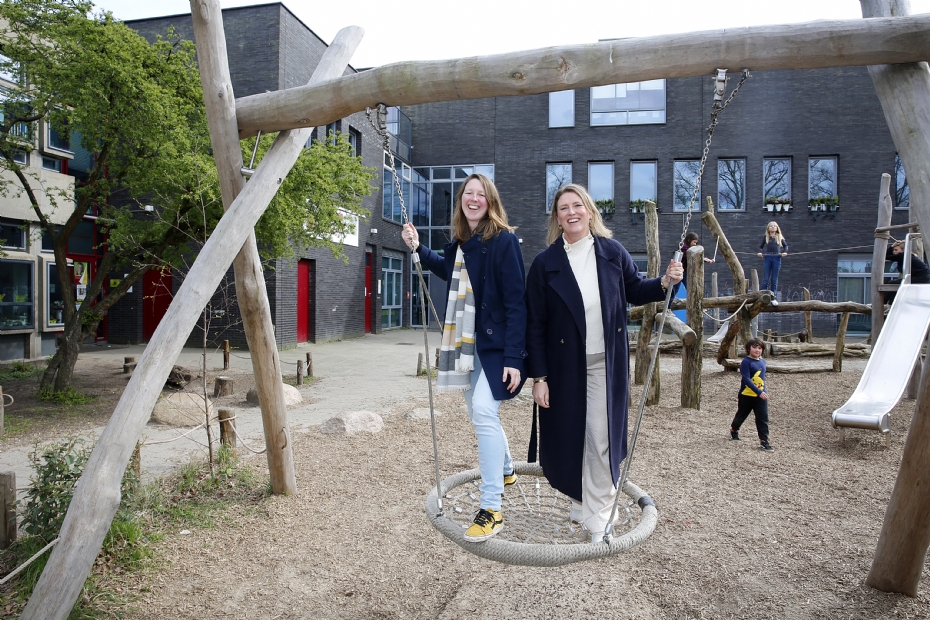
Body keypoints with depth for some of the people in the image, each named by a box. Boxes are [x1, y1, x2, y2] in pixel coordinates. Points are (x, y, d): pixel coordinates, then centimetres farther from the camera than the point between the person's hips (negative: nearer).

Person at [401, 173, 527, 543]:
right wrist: (418, 249, 24)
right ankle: (506, 471, 43)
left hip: (497, 344, -8)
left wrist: (513, 356, -23)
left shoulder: (504, 240, -13)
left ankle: (491, 510, -9)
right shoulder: (459, 243, 8)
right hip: (468, 343, 8)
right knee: (478, 411, 17)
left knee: (483, 411, -19)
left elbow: (516, 301, -17)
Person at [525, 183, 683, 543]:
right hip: (564, 366, 0)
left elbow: (634, 290, 13)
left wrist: (665, 282, -8)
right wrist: (539, 377, -7)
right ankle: (579, 495, 36)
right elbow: (535, 325, -5)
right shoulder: (545, 263, -5)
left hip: (606, 363, 1)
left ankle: (596, 516, 18)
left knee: (602, 437, 2)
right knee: (567, 435, 9)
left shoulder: (612, 252, 1)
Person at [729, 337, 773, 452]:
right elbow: (746, 379, -23)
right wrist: (759, 392, -29)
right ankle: (734, 430, 40)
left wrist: (764, 392, 14)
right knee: (741, 415, 15)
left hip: (761, 395, 5)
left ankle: (764, 441, 3)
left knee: (763, 418, -1)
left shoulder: (762, 362, 5)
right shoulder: (746, 362, -16)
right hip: (746, 395, -5)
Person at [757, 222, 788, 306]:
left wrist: (785, 252, 4)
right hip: (767, 258, -1)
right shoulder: (766, 237, 11)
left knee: (774, 280, 3)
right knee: (765, 279, -5)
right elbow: (760, 246, 14)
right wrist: (760, 252, -6)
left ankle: (774, 298, 6)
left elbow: (785, 245, 22)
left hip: (777, 258, 1)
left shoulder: (780, 237, 13)